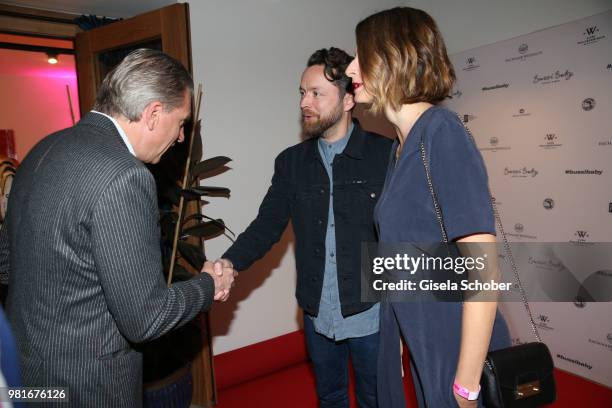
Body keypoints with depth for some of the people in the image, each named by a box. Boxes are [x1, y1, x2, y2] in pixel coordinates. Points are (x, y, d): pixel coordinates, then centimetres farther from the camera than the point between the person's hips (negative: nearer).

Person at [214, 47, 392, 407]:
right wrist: (230, 263, -18)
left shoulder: (385, 154, -11)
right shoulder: (291, 162, 2)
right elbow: (268, 225, -1)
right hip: (317, 316, 4)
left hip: (371, 314, -3)